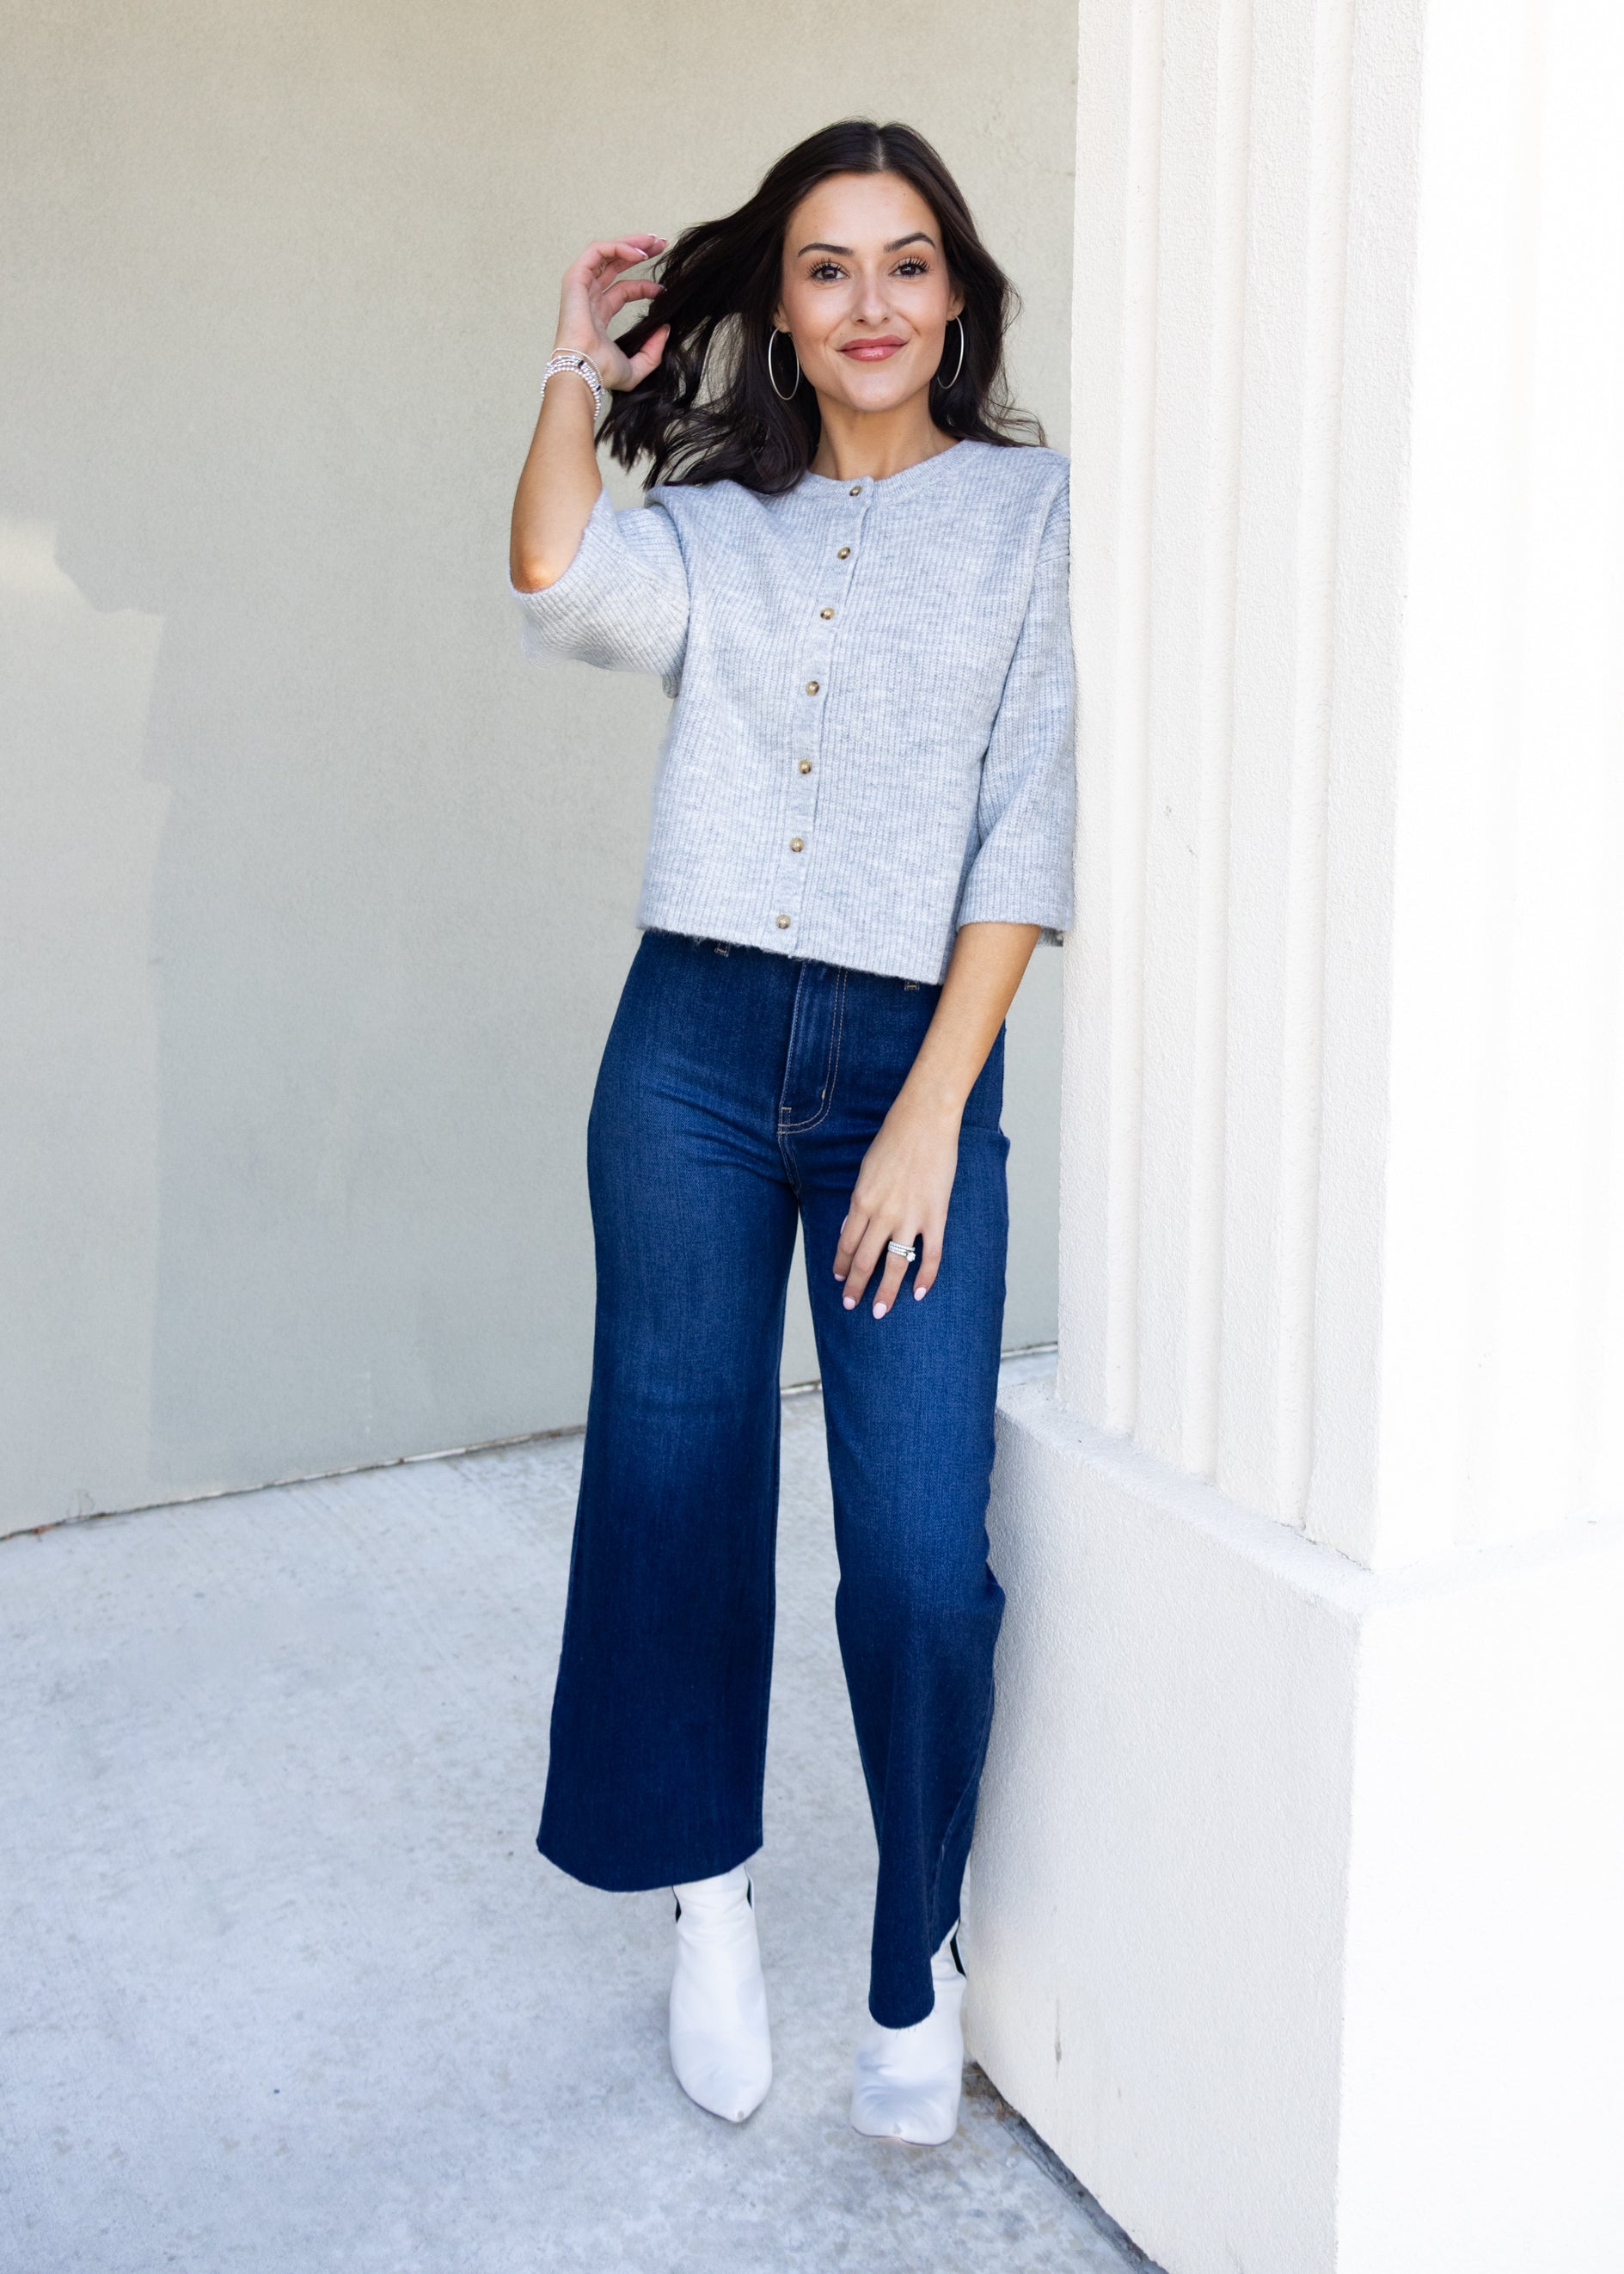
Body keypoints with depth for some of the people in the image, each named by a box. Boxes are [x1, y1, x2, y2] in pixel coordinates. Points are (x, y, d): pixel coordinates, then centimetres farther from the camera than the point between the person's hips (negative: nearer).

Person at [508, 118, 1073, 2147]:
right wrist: (580, 372, 0)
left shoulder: (1033, 508, 4)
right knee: (676, 1498, 8)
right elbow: (566, 588, -11)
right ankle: (711, 1897, 32)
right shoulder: (717, 520, 11)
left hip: (914, 1059, -2)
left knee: (921, 1555, -7)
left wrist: (933, 1111, -9)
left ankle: (915, 1957, 19)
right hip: (697, 1051, 3)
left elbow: (1028, 830, -3)